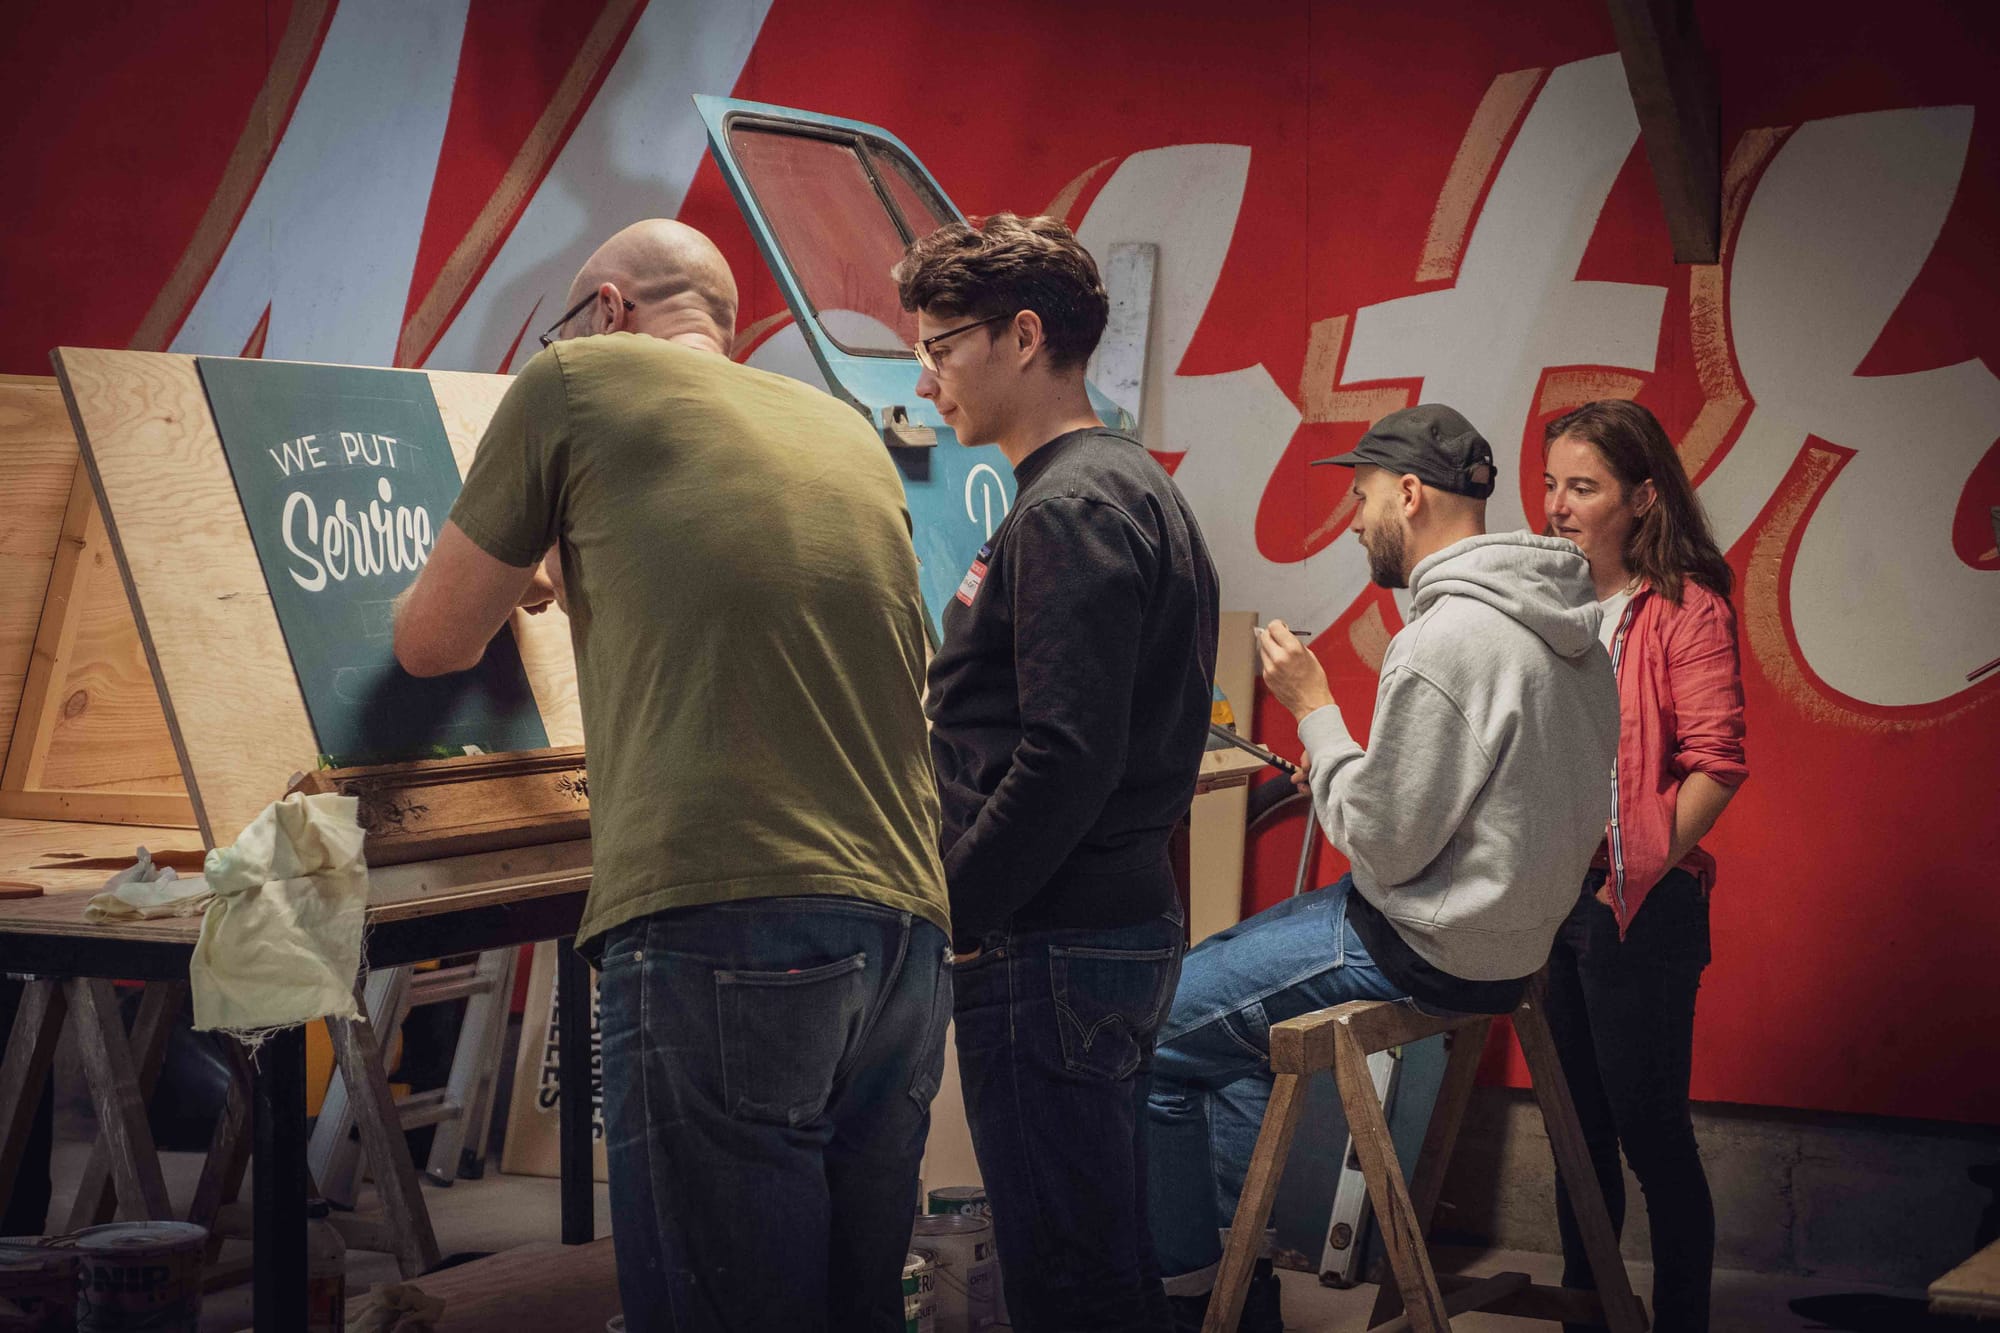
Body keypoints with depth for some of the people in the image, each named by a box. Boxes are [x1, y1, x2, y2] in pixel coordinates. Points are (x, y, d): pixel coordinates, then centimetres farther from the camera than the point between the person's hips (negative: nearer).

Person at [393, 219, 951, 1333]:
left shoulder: (576, 379, 9)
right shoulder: (847, 432, 23)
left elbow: (430, 642, 16)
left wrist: (508, 581, 38)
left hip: (718, 919, -6)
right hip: (906, 930, 6)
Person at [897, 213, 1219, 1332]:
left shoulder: (1071, 508, -15)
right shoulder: (1136, 485, 17)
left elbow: (1066, 760, -23)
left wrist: (941, 912, -15)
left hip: (1052, 947, -11)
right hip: (1127, 917, 11)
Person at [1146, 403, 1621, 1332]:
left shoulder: (1445, 642, -24)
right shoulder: (1568, 631, 7)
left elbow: (1383, 847, -20)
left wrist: (1313, 708, -10)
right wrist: (1345, 767, 11)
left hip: (1425, 948, -10)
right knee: (1221, 980, 25)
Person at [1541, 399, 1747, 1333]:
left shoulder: (1685, 609, -9)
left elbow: (1716, 765, -15)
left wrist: (1641, 871, -12)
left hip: (1639, 907, -7)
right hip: (1548, 902, 7)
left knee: (1650, 1127, 0)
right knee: (1576, 1120, 16)